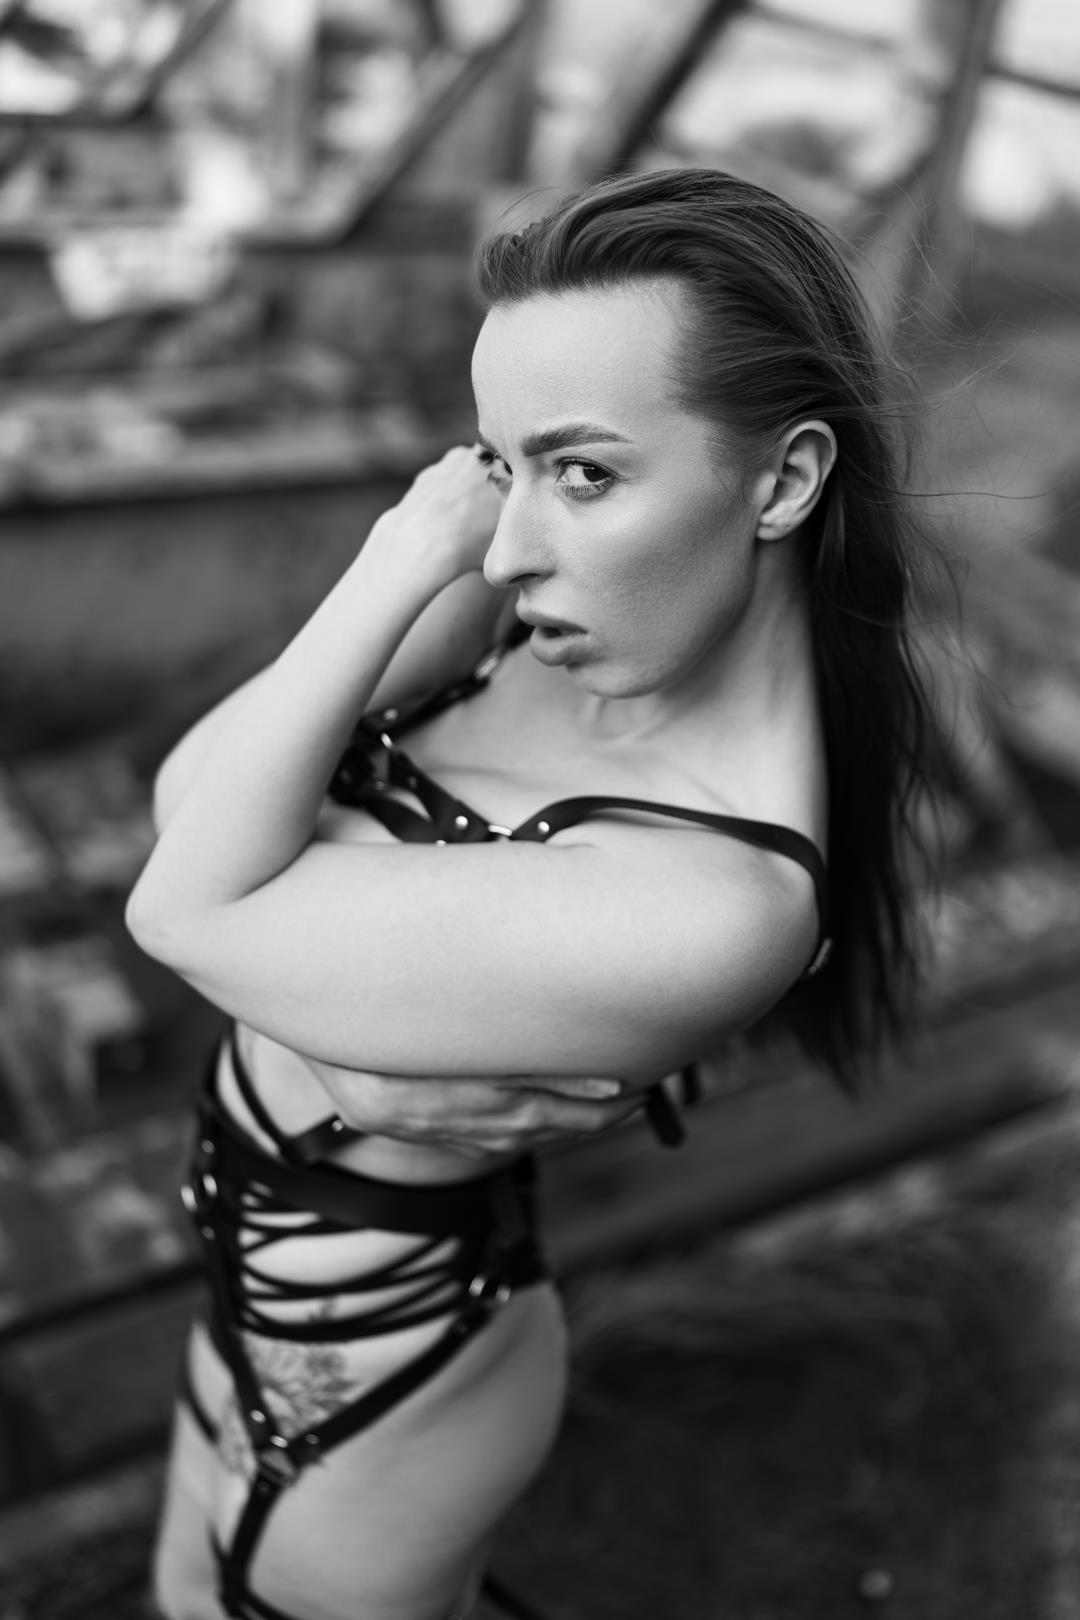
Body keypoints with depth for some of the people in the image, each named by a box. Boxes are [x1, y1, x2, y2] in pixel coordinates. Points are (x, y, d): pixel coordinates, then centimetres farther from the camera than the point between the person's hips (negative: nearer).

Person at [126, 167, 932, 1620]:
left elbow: (185, 910, -31)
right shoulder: (555, 610, -15)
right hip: (271, 1277, 7)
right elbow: (188, 792, -13)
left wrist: (399, 572, -30)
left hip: (371, 1374, -7)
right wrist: (344, 1056, -28)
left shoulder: (708, 905, -37)